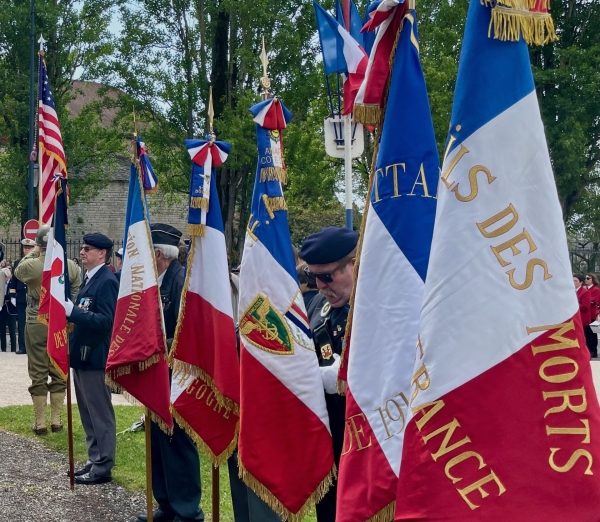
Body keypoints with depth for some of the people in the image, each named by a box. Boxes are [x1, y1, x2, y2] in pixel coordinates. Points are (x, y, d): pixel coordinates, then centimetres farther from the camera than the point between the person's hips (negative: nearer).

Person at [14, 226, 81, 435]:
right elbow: (76, 297, 2)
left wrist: (32, 253, 19)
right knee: (59, 373, 10)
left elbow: (17, 271, 12)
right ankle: (56, 420, 14)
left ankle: (40, 423, 8)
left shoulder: (31, 265, -13)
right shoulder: (71, 266, -5)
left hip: (36, 324, -2)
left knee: (38, 374, 5)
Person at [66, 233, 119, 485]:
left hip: (95, 357, -10)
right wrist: (71, 312, 3)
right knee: (88, 414, 16)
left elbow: (106, 320, -23)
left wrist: (73, 311, -27)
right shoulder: (89, 279, 14)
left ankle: (103, 467, 3)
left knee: (100, 414, -2)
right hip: (81, 355, 10)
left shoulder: (107, 281, -15)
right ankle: (94, 461, 25)